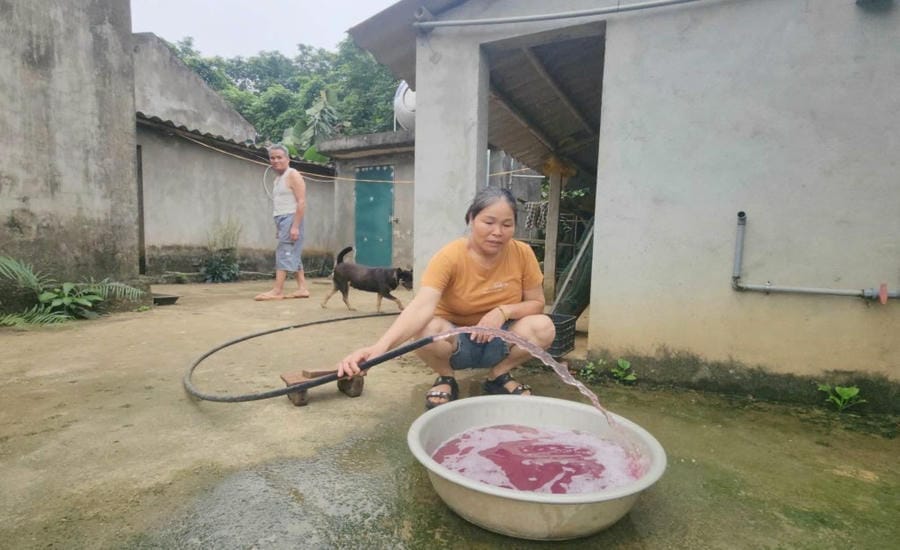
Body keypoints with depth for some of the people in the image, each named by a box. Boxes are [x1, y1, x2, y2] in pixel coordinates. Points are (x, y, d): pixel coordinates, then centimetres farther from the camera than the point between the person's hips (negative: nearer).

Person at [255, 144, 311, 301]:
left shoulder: (293, 175, -7)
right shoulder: (278, 179, 21)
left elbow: (301, 202, -16)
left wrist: (295, 226, -22)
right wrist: (278, 227, 15)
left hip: (291, 218, -9)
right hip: (282, 220, 9)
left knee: (284, 253, -13)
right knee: (293, 255, 7)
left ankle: (277, 290, -14)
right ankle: (302, 288, 10)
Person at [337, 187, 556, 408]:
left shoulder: (523, 254, -13)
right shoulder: (450, 256, -24)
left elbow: (537, 303, -3)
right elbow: (422, 306, -38)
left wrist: (504, 311, -25)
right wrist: (381, 346, -55)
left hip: (499, 339, 3)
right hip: (455, 340, -2)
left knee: (544, 326, -25)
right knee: (426, 330, -35)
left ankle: (498, 375, 2)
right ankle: (446, 379, -2)